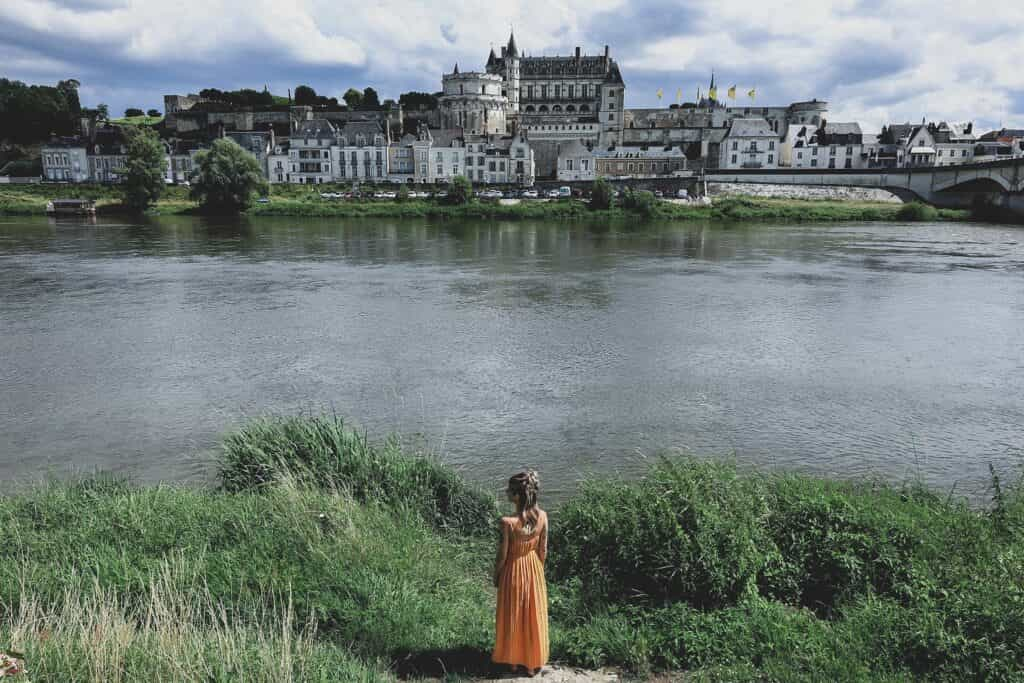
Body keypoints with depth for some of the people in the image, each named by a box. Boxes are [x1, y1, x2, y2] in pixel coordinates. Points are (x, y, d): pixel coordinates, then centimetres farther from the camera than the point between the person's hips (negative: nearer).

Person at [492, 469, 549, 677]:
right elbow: (543, 550, -4)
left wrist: (496, 575, 2)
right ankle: (532, 663, 35)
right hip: (534, 569, 3)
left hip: (513, 571, -3)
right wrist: (537, 569, 14)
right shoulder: (542, 517, -16)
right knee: (533, 616, 20)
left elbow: (502, 555, -16)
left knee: (513, 617, 19)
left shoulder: (508, 522, -29)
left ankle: (513, 661, 37)